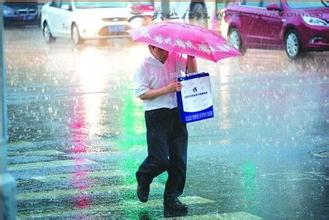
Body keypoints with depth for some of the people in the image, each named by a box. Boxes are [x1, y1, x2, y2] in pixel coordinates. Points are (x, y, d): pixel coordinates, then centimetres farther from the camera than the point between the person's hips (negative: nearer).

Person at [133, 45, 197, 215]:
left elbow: (192, 71, 3)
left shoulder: (174, 59, 10)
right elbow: (142, 93, -12)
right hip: (156, 116, -5)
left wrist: (191, 55, -13)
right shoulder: (144, 67, -4)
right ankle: (143, 179, 21)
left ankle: (171, 199, 11)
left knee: (179, 160, 2)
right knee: (160, 159, -12)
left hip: (177, 114, 5)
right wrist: (167, 89, -18)